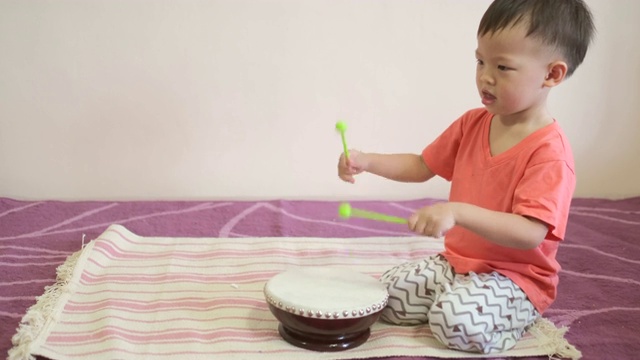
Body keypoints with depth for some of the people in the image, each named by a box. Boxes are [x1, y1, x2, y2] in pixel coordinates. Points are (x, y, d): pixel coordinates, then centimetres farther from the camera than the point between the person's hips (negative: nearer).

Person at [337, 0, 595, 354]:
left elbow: (531, 234, -31)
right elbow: (421, 167, 11)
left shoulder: (548, 151, -21)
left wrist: (457, 211, -42)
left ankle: (514, 316, 0)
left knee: (457, 322, -31)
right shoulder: (472, 123, 1)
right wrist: (366, 162, -6)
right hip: (455, 261, 7)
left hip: (515, 277, -6)